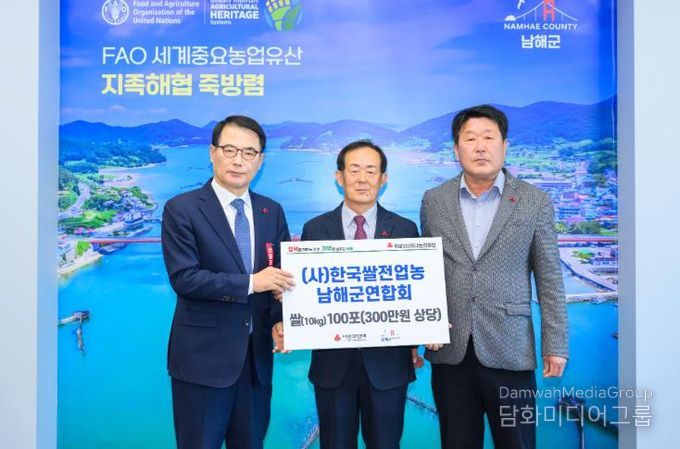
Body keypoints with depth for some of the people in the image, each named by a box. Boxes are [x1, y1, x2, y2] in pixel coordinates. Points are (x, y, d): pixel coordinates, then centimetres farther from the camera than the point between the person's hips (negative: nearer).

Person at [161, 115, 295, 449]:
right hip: (203, 357, -4)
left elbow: (282, 273, 10)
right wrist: (250, 283, -20)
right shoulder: (182, 209, -7)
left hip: (256, 357, 5)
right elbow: (183, 277, -16)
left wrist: (279, 321, -8)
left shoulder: (272, 211, 8)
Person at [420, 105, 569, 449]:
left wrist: (555, 345, -1)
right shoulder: (434, 200, 5)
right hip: (450, 351, 2)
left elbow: (550, 280, 0)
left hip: (509, 352, -2)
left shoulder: (534, 202, -1)